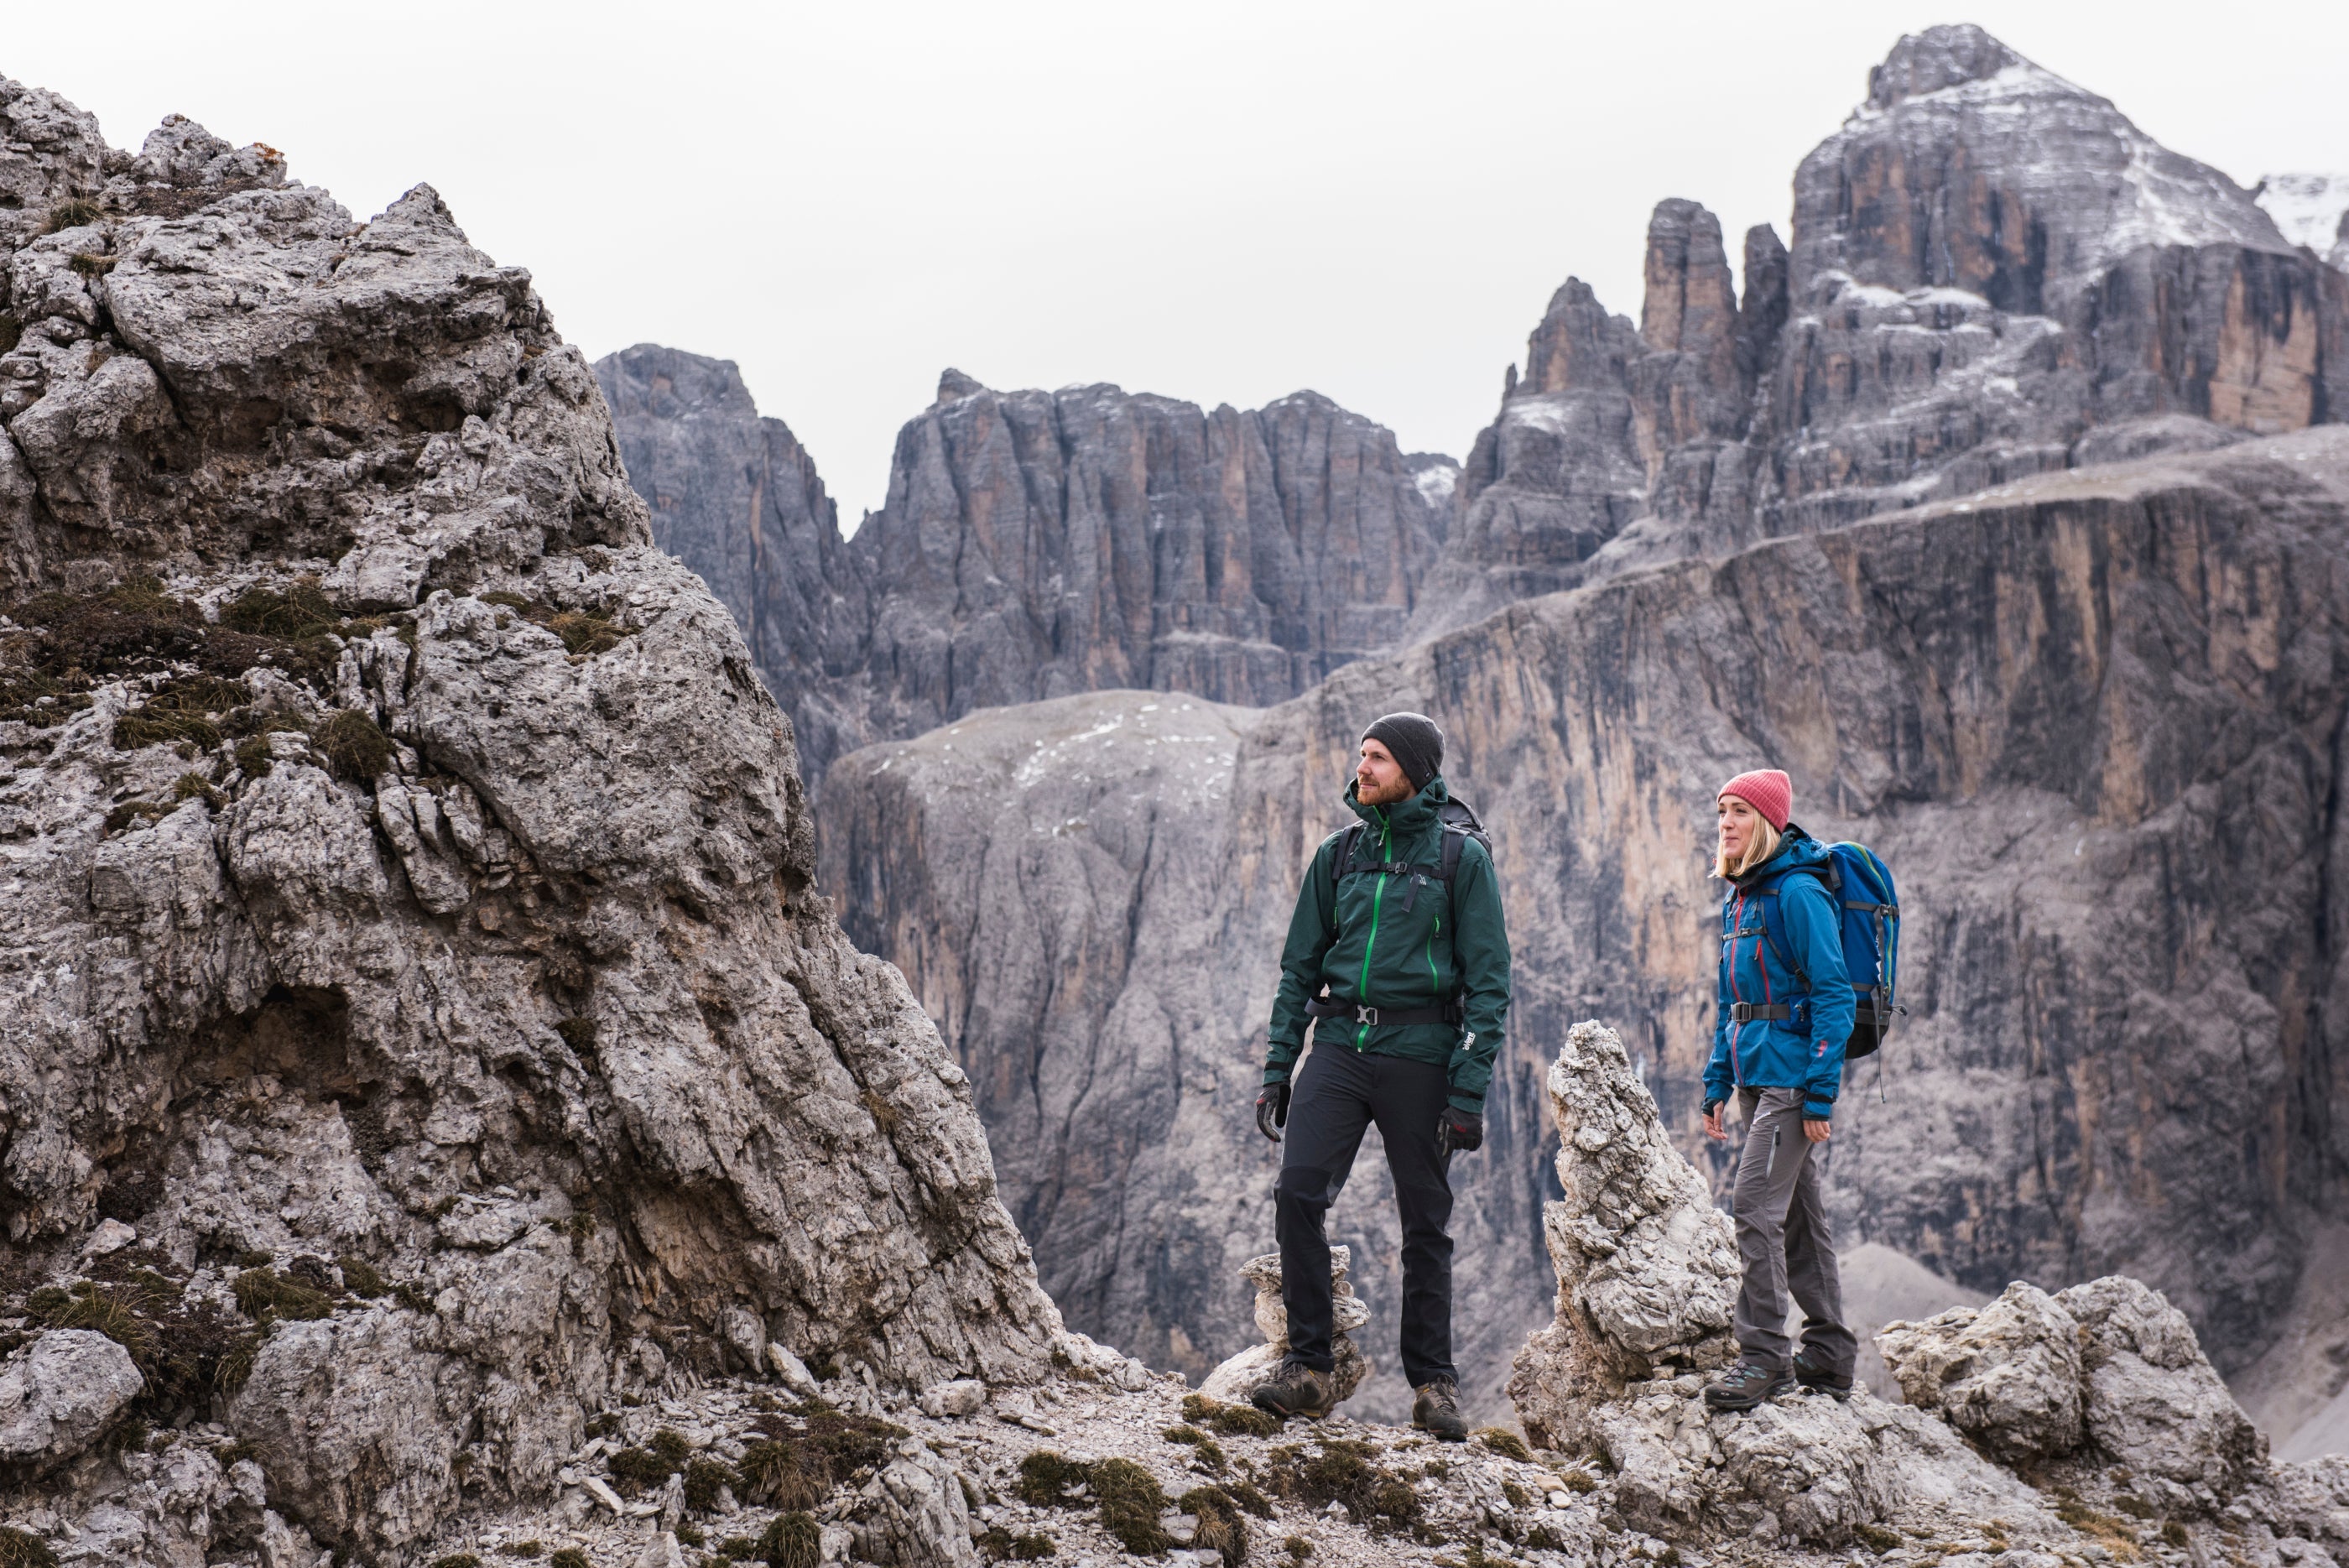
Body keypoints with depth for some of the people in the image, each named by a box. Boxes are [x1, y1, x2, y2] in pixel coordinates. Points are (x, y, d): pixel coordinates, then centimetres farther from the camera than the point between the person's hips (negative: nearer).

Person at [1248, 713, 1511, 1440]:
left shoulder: (1461, 856, -3)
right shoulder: (1338, 854, 10)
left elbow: (1488, 981, -5)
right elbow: (1300, 968, 14)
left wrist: (1469, 1092, -11)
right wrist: (1276, 1070, 7)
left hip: (1419, 1055, -3)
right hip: (1341, 1045, 3)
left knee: (1425, 1222, 4)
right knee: (1298, 1193, -13)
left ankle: (1433, 1383, 17)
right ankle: (1309, 1368, -3)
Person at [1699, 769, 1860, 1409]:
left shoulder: (1797, 892, -13)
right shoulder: (1739, 896, 15)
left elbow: (1833, 995, -16)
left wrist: (1821, 1093, -20)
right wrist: (1716, 1083, 15)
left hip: (1793, 1070, -9)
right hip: (1756, 1073, 9)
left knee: (1754, 1204, -14)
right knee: (1797, 1214, 12)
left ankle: (1763, 1354, -9)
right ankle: (1829, 1357, 19)